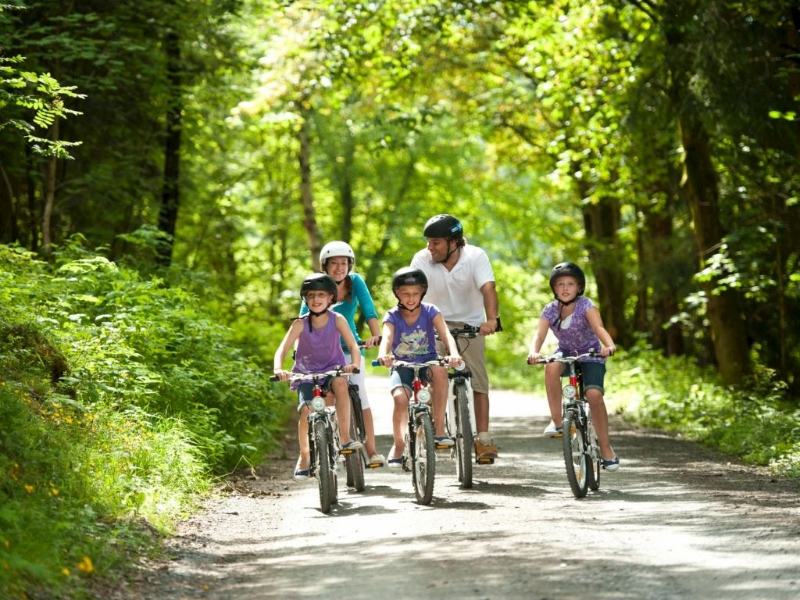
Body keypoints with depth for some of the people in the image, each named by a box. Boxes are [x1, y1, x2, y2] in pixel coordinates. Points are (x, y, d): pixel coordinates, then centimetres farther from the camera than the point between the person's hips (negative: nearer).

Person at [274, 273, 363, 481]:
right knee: (306, 411, -22)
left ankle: (345, 438, -28)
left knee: (340, 383, -35)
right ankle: (304, 456, 3)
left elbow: (353, 346, -14)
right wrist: (278, 369, -35)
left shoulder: (337, 320, -8)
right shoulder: (300, 324, -9)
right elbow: (282, 350, -14)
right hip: (307, 374, 1)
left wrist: (355, 364, -35)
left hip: (332, 369, 0)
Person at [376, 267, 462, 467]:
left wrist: (454, 353, -41)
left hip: (426, 360, 0)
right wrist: (383, 355, -48)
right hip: (402, 366, 0)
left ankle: (439, 430, -28)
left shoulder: (430, 312, -5)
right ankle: (398, 444, -6)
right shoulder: (392, 317, -5)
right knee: (400, 398, -30)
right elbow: (387, 338, -24)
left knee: (440, 370, -35)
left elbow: (446, 334, -19)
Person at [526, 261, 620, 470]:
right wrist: (534, 352, -44)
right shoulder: (550, 310, -8)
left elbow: (598, 327, -32)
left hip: (591, 356, -2)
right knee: (552, 366, -35)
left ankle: (606, 448, -9)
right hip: (566, 354, 2)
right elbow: (539, 334, -21)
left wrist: (609, 345, -53)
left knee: (594, 395, -25)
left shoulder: (585, 305, -16)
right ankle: (557, 421, -25)